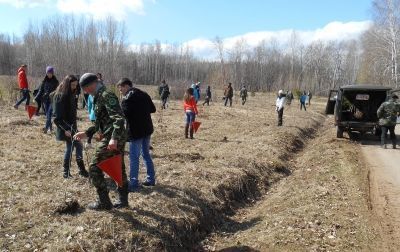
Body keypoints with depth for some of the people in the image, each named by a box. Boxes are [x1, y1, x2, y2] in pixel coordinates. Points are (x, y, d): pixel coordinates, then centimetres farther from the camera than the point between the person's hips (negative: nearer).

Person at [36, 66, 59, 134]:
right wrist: (36, 98, 0)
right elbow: (41, 90, 8)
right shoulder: (44, 80, 7)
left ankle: (46, 127, -14)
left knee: (49, 114, -12)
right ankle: (50, 127, 17)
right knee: (47, 114, 7)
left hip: (52, 100, -4)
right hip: (45, 99, 4)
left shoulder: (55, 81, -1)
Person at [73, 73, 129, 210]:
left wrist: (114, 138, -34)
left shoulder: (106, 95, -14)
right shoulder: (99, 97, 18)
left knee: (95, 169, -1)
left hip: (111, 139, -10)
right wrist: (86, 133, 19)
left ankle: (104, 202, 8)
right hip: (117, 138, 10)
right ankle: (123, 200, 29)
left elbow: (119, 117, -26)